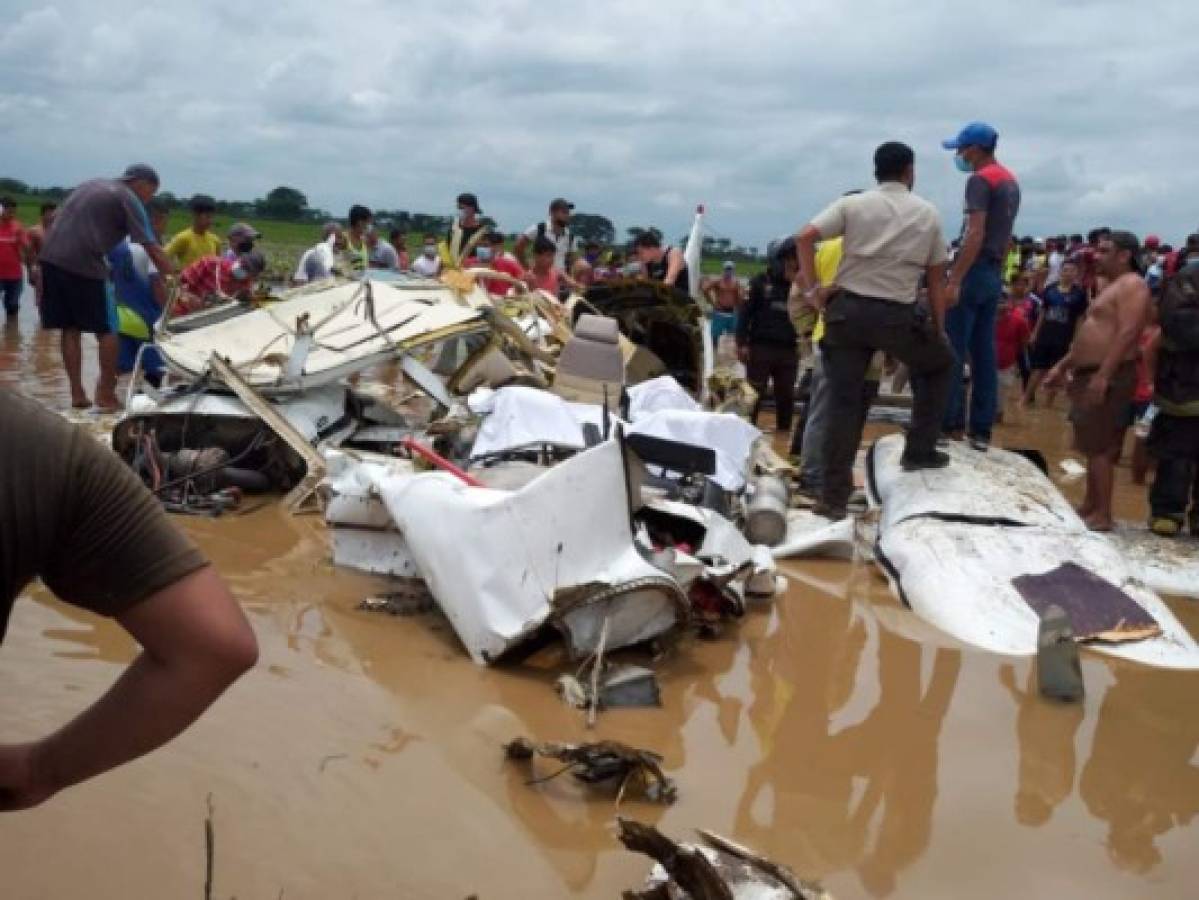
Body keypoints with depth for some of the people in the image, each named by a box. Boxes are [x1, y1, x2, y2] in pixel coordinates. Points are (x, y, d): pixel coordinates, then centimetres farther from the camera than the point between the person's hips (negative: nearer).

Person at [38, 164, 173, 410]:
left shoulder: (92, 184, 24)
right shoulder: (128, 199, 1)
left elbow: (67, 222, 24)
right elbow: (153, 249, -5)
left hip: (51, 257, 7)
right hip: (84, 264, -7)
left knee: (70, 329, 12)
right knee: (107, 330, 4)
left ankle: (77, 393, 12)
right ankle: (107, 395, 5)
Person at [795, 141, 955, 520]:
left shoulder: (853, 204, 7)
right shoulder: (928, 214, 11)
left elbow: (805, 237, -9)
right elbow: (936, 279, 10)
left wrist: (812, 289, -4)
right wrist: (940, 330, 17)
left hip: (848, 310, 1)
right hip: (898, 315, 0)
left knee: (844, 403, 4)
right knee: (940, 364, 28)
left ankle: (834, 496, 3)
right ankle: (920, 450, 27)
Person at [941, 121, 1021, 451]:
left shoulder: (980, 180, -11)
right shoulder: (1011, 181, 17)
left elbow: (975, 234, -20)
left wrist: (955, 280, -23)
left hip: (974, 271, -9)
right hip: (995, 274, 9)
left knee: (952, 351, -5)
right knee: (984, 353, 7)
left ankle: (951, 424, -5)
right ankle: (981, 430, 8)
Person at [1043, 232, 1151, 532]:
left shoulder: (1132, 285, -10)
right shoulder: (1111, 286, 23)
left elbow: (1127, 333, -22)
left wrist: (1103, 376, -28)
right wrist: (1063, 366, 24)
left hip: (1109, 377, -10)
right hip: (1089, 374, 10)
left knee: (1099, 447, -11)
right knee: (1093, 446, 12)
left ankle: (1102, 515, -8)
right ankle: (1089, 507, 18)